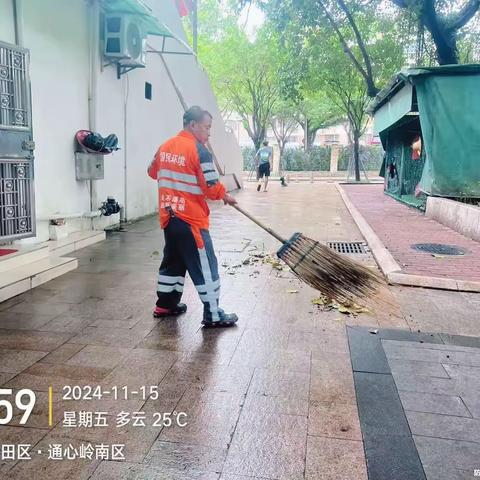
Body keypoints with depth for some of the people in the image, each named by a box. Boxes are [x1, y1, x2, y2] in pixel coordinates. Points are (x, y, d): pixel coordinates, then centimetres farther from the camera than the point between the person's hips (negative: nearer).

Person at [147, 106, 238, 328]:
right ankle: (213, 315, 5)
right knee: (205, 266, 0)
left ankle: (165, 305, 31)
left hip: (169, 217, 8)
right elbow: (212, 188, -18)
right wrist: (226, 196, 1)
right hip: (191, 220, -8)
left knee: (173, 261, 21)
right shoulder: (199, 150, -16)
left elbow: (153, 172, 22)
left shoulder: (165, 146, 7)